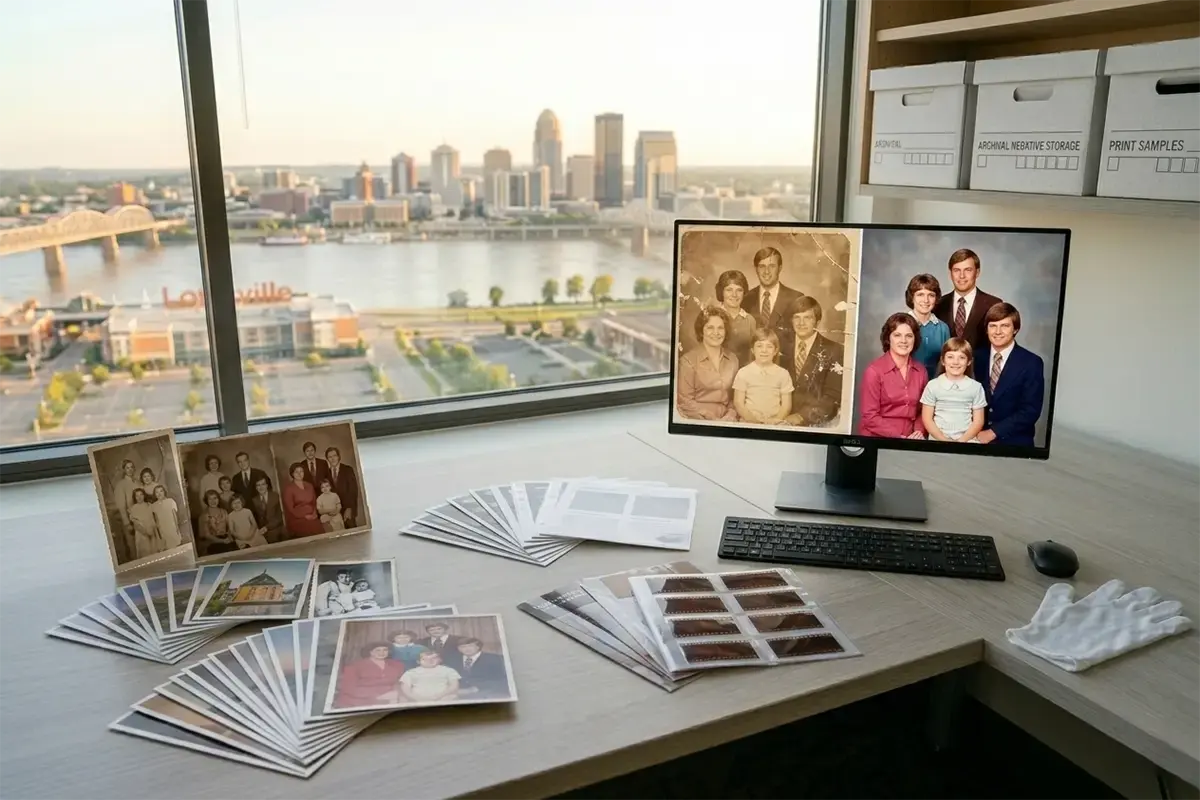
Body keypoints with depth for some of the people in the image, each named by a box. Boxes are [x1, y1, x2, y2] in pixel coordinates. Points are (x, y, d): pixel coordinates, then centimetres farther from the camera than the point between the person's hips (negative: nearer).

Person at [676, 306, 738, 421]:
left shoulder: (732, 360, 11)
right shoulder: (688, 360, -5)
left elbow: (735, 396, 15)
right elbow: (685, 400, -8)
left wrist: (730, 416, -4)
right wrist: (713, 420, -12)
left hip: (726, 421, 4)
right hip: (697, 420, -4)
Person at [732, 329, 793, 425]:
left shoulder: (783, 374, 8)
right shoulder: (743, 373, 5)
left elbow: (786, 405, 8)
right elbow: (738, 403, 3)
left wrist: (776, 420, -10)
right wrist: (753, 419, -11)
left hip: (775, 424, 1)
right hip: (748, 423, -1)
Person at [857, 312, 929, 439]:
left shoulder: (920, 371, 7)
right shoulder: (874, 371, -7)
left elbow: (923, 410, 15)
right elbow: (869, 416, -9)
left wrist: (919, 432, -2)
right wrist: (898, 437, -13)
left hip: (909, 441, 4)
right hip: (877, 440, -4)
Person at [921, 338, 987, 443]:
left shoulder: (976, 387, 6)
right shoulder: (933, 385, 4)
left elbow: (978, 421, 6)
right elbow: (927, 419, 4)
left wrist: (962, 440, -7)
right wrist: (944, 440, -7)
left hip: (967, 440, 1)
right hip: (937, 440, -1)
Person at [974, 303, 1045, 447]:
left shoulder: (1032, 363, -9)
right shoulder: (977, 357, 1)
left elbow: (1030, 411, -13)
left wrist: (992, 432, -17)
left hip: (1014, 442, -3)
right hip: (977, 438, 3)